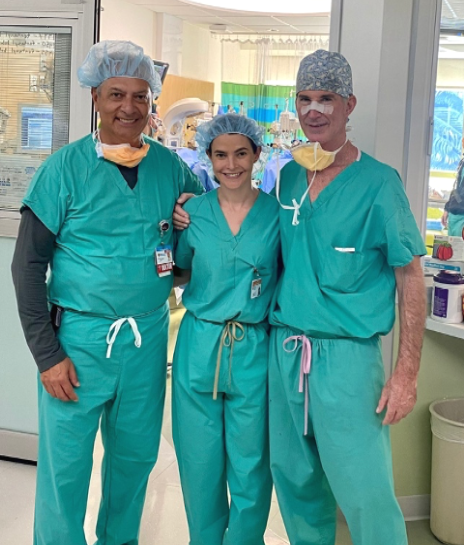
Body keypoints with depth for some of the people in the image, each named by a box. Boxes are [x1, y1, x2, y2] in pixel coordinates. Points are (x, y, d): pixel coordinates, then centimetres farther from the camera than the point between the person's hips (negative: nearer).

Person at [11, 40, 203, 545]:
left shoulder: (169, 166, 2)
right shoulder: (65, 166, -7)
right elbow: (28, 265, -7)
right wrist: (48, 355, -11)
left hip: (148, 335, 4)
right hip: (80, 336, -3)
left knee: (135, 456, 17)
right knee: (65, 465, 5)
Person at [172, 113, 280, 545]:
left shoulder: (277, 213, -3)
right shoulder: (193, 211, 2)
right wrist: (174, 228, 3)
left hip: (253, 351, -1)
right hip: (198, 347, 2)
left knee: (250, 464, 9)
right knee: (199, 461, 13)